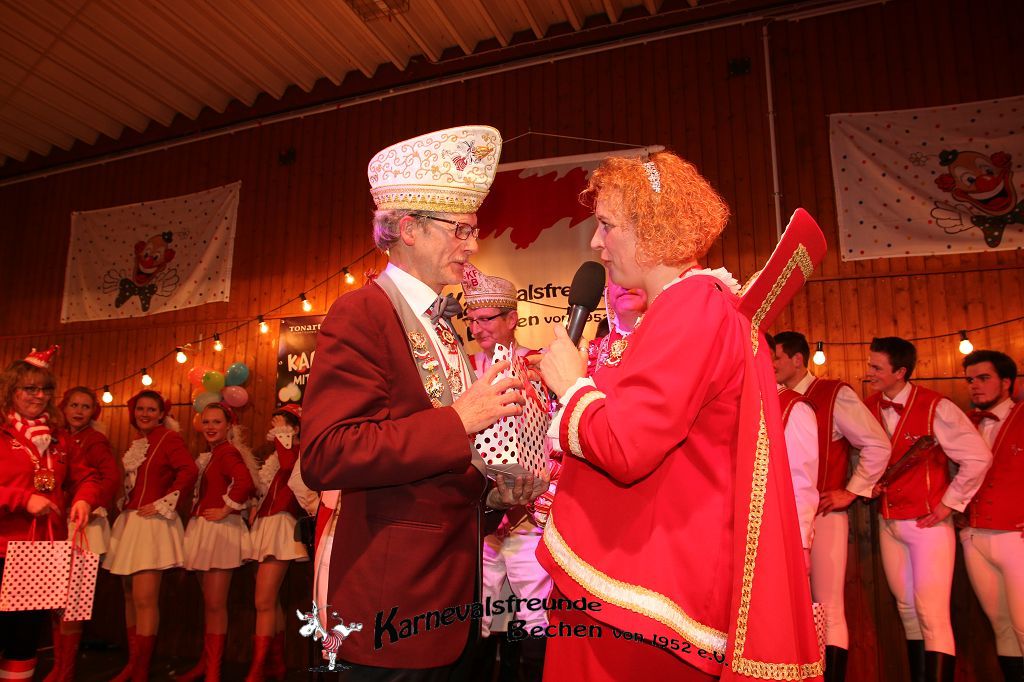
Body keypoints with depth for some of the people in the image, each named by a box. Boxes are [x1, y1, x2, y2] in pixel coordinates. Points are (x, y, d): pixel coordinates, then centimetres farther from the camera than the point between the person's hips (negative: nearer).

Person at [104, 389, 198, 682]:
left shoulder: (168, 437, -6)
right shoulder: (136, 443, 16)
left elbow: (189, 471, -19)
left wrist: (163, 505, -15)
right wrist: (124, 504, 9)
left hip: (153, 524, -8)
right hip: (129, 522, 8)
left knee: (145, 598, -9)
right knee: (130, 596, 13)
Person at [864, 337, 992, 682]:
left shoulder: (936, 408, -15)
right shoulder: (868, 407, 0)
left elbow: (978, 458, -12)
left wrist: (949, 504, -10)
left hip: (928, 522, -5)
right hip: (889, 523, 5)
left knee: (932, 614, -8)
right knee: (908, 611, 14)